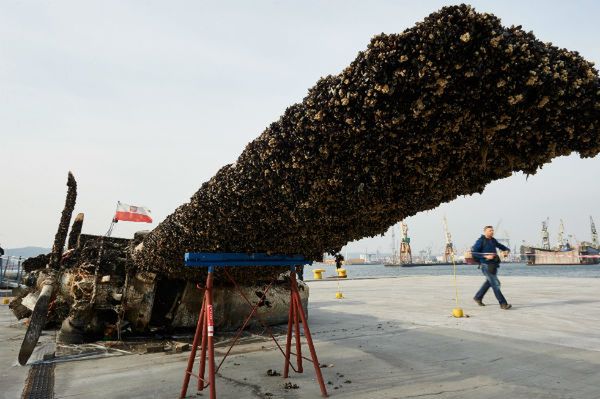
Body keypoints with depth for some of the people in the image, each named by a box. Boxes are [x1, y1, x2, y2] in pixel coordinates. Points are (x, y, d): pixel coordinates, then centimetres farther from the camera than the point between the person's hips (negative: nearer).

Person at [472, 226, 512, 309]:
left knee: (489, 282, 17)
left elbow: (500, 246, 29)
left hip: (494, 264, 8)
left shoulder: (493, 240, 13)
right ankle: (503, 303, -4)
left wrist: (506, 250, 6)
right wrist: (486, 256, -20)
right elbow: (473, 252, -13)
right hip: (486, 265, -8)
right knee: (495, 284, -9)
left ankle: (478, 297, 32)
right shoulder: (480, 241, -9)